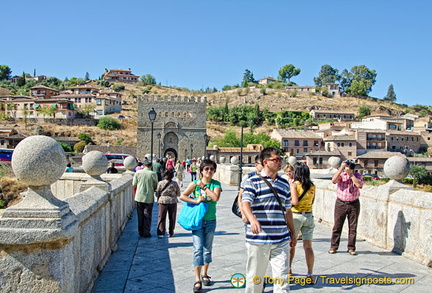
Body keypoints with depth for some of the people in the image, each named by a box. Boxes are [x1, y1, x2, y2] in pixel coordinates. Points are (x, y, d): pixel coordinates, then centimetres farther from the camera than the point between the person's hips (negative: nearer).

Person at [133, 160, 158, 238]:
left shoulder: (138, 173, -2)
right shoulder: (153, 174, -7)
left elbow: (134, 185, 3)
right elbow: (155, 187, -1)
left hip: (139, 197, 2)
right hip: (149, 198, -2)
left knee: (140, 215, 12)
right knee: (147, 216, 6)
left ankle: (141, 232, 17)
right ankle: (146, 232, 7)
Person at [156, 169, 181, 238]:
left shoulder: (160, 183, -6)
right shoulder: (175, 184, -3)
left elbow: (157, 192, -1)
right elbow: (178, 194, 4)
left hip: (162, 201, -1)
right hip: (173, 201, 1)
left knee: (161, 217, 5)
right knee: (172, 218, 12)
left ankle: (160, 233, 0)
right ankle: (171, 233, 17)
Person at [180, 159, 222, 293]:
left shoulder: (216, 184, 0)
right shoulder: (195, 183, -2)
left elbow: (216, 198, -18)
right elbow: (182, 196, -9)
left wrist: (204, 186, -14)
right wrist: (196, 201, -18)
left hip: (210, 221, 2)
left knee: (207, 249, 13)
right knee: (198, 249, -6)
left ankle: (205, 274, 31)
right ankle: (197, 280, -2)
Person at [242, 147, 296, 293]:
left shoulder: (284, 183, 14)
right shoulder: (253, 181, -3)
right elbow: (245, 203, -18)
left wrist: (292, 234, 22)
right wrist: (252, 219, -37)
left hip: (281, 239, 4)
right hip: (258, 239, -4)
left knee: (282, 275, 2)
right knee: (255, 275, 8)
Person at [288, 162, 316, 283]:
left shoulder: (294, 184, -10)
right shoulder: (312, 186, 4)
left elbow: (295, 202, -19)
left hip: (295, 216, -3)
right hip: (309, 216, 3)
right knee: (308, 246, 2)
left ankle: (289, 268, 30)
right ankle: (310, 274, -4)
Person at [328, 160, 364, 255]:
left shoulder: (358, 176, 2)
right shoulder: (341, 175, 0)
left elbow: (359, 185, -18)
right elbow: (334, 180, -21)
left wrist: (351, 174, -16)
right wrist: (341, 168, -19)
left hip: (354, 204, 1)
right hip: (340, 204, -1)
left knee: (353, 227, 5)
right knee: (337, 226, 3)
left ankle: (351, 248, 15)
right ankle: (333, 246, 12)